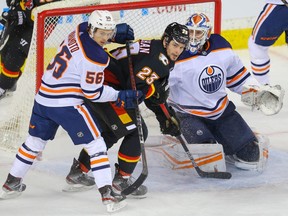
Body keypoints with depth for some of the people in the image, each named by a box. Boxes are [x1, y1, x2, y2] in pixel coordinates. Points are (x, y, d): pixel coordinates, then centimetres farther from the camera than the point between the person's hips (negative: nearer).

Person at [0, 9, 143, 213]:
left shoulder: (80, 30, 0)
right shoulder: (96, 57, -21)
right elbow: (92, 92, -14)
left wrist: (116, 33, 13)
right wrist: (119, 96, -5)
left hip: (44, 97, 9)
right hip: (66, 102, -9)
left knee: (36, 139, 24)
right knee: (95, 142, -4)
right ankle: (107, 194, -12)